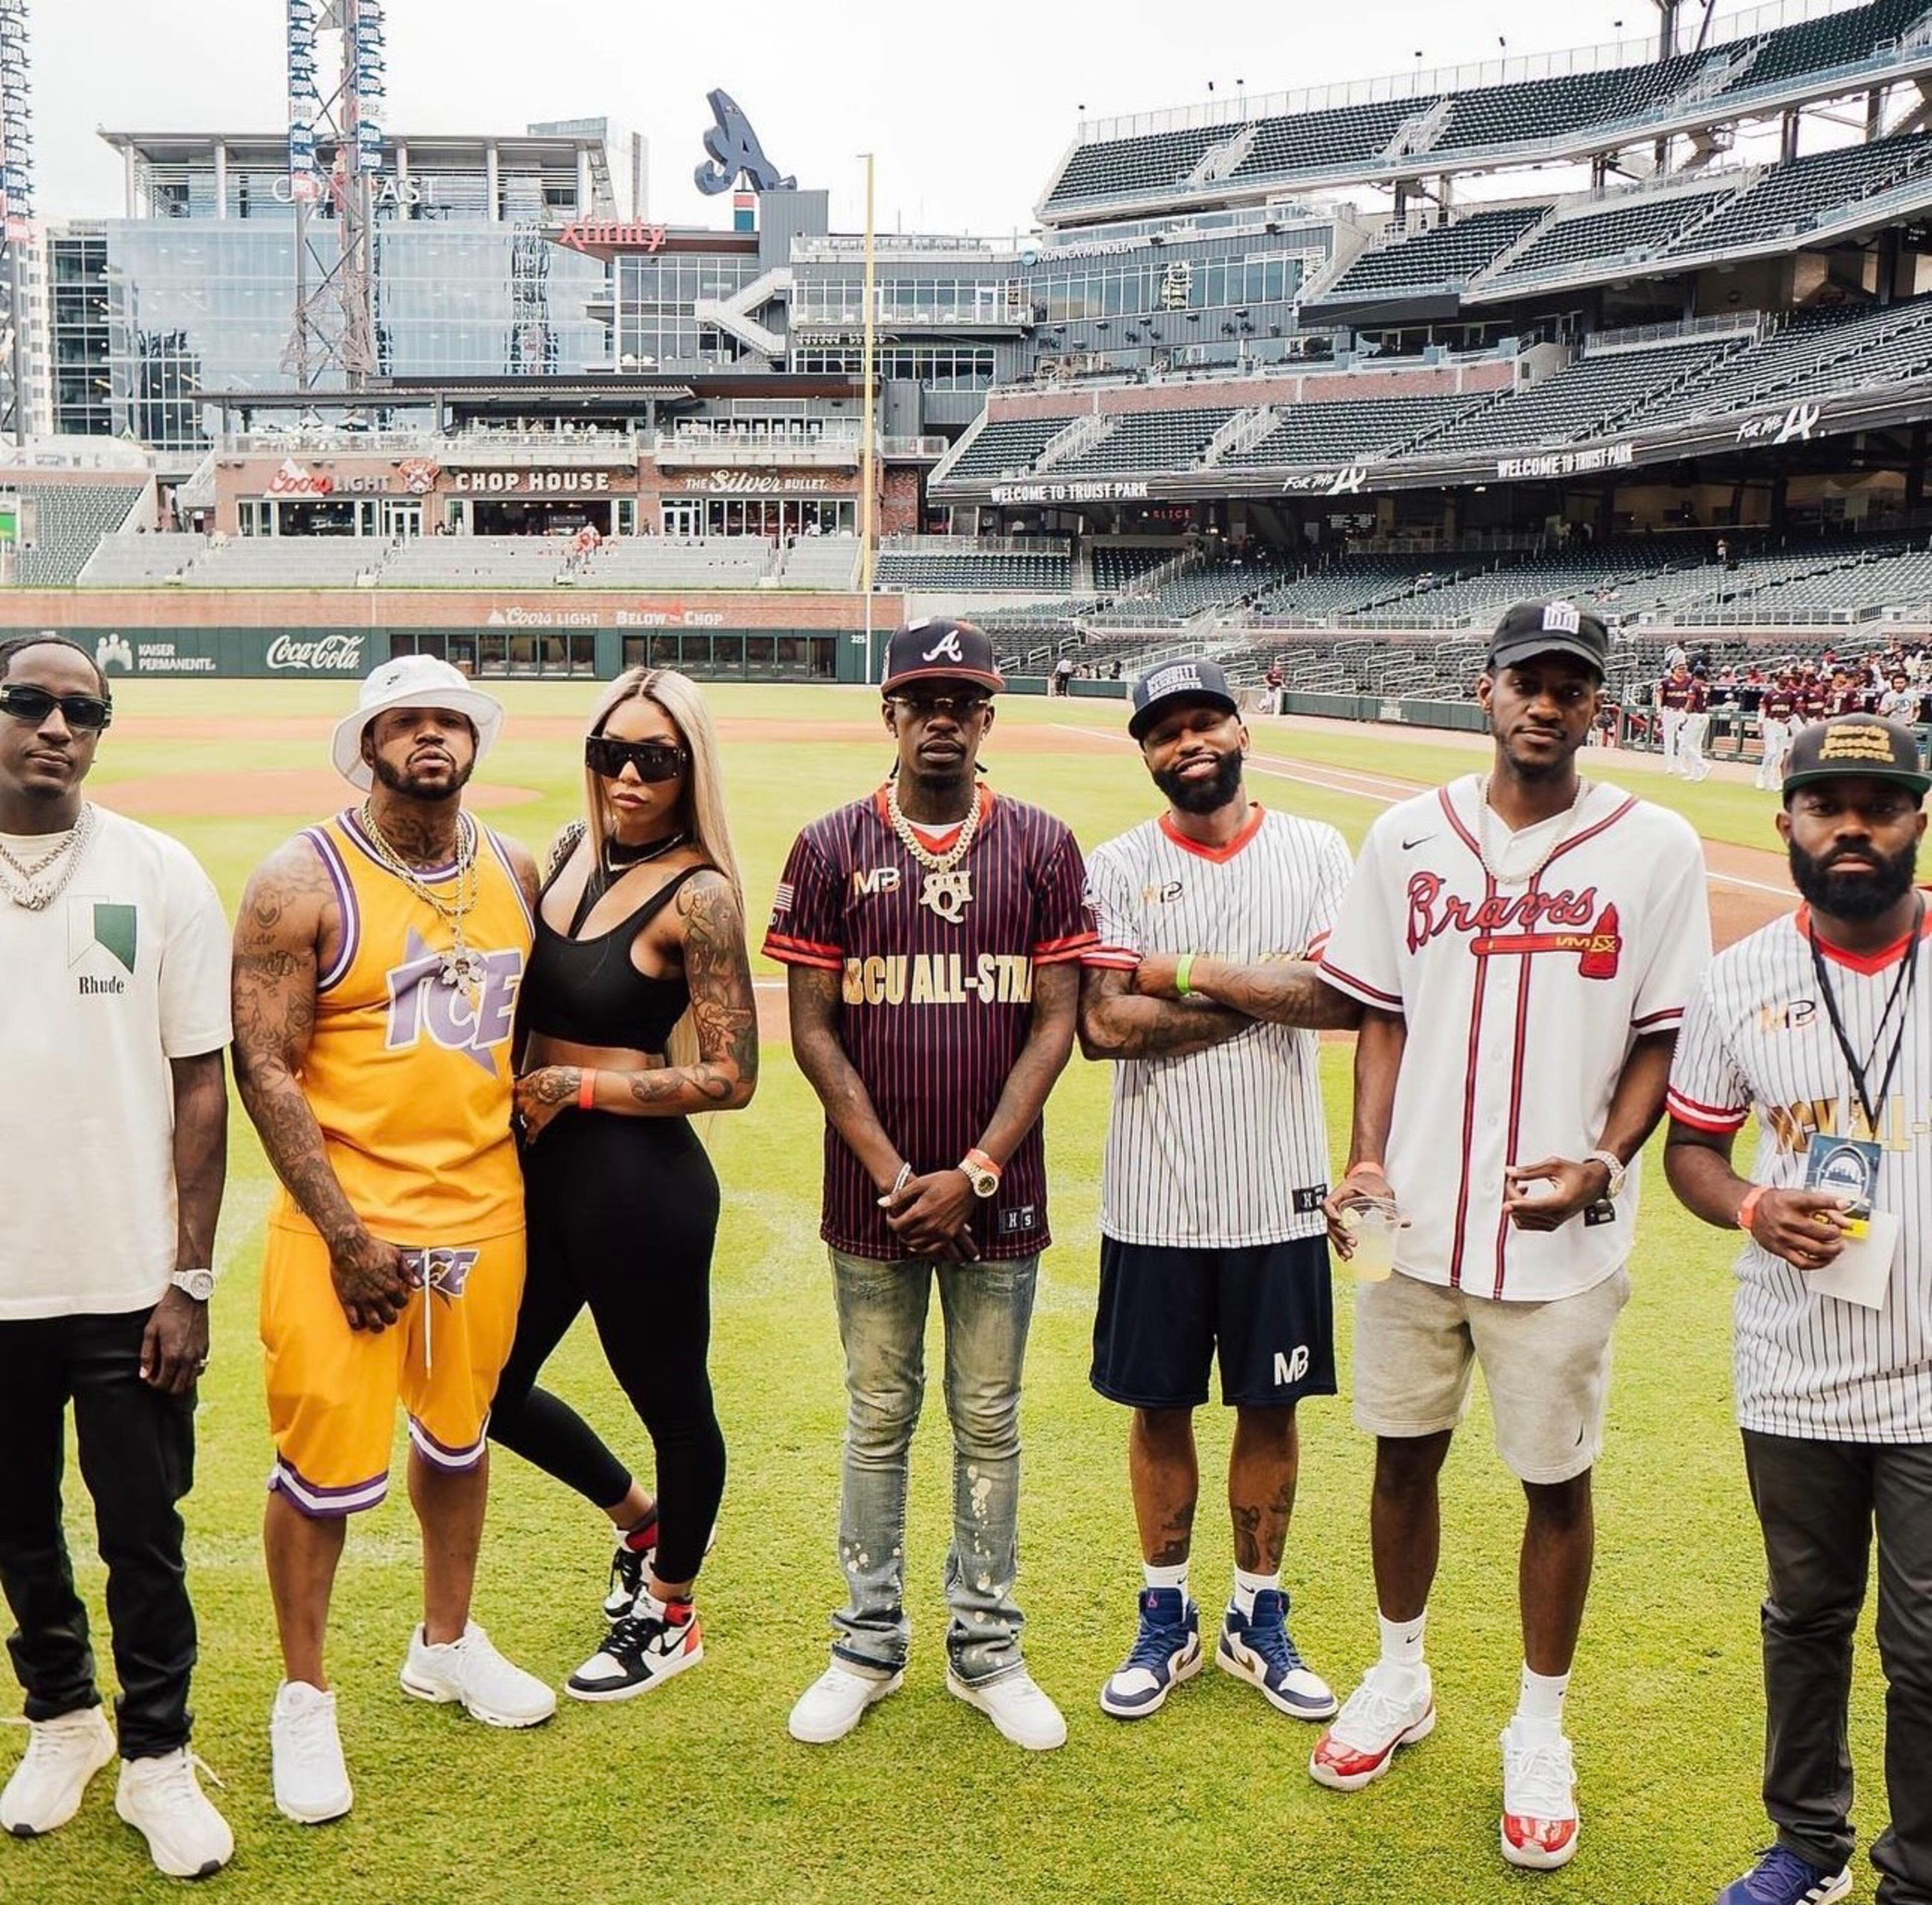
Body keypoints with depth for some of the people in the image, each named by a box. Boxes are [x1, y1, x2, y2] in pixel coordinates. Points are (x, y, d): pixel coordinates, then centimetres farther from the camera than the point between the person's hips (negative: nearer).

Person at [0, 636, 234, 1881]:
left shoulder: (161, 876, -4)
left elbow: (200, 1087, -2)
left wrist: (191, 1279, -5)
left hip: (127, 1285, -1)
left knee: (144, 1535, 7)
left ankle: (158, 1758, 25)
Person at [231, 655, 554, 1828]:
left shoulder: (516, 875, 5)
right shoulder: (306, 883, -11)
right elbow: (264, 1067, -13)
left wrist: (538, 1179, 11)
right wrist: (345, 1233, -16)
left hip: (485, 1215, 5)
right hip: (346, 1223, -5)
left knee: (459, 1434, 19)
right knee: (325, 1463, 1)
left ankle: (447, 1644, 39)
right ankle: (305, 1699, 22)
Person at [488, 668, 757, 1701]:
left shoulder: (698, 894, -15)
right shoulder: (572, 853, 5)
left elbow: (730, 1078, -17)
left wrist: (582, 1086, -16)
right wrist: (519, 1096, 4)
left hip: (638, 1178, -8)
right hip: (543, 1168, 8)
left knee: (671, 1401, 11)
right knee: (493, 1388, 18)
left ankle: (670, 1616, 34)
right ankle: (639, 1518, 43)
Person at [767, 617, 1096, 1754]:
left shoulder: (1042, 848, 1)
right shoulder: (833, 848, 1)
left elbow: (1055, 1022, -2)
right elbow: (813, 1026, -1)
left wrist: (975, 1172, -11)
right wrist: (892, 1174, -10)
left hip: (997, 1192, 0)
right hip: (875, 1190, 0)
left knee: (990, 1423, 10)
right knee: (880, 1418, 10)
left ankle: (987, 1651, 23)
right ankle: (870, 1647, 24)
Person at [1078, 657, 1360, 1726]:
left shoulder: (1315, 853, 0)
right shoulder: (1116, 868, -2)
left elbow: (1348, 1000, -13)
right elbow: (1103, 1027, -14)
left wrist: (1192, 972, -14)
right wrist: (1264, 995, -12)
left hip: (1278, 1194, 1)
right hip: (1154, 1197, 0)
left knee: (1271, 1408, 11)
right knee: (1161, 1408, 11)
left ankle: (1260, 1623, 29)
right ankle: (1166, 1620, 28)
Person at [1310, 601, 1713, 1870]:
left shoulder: (1655, 848, -5)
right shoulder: (1410, 835, 2)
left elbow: (1662, 1037, -2)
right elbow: (1382, 1014, 8)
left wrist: (1604, 1162, -17)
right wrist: (1368, 1156, -4)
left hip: (1562, 1235, -2)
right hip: (1417, 1221, 3)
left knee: (1557, 1477, 8)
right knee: (1404, 1451, 15)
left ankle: (1541, 1734, 28)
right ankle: (1402, 1680, 38)